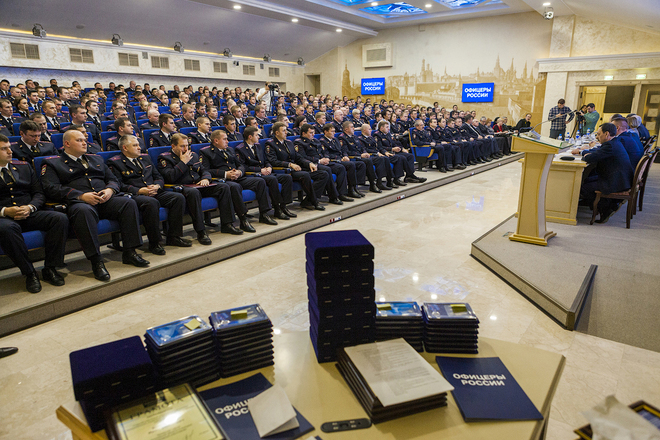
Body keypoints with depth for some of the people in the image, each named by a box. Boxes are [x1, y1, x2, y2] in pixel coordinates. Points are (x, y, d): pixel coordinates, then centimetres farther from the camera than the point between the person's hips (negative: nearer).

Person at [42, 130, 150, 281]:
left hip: (104, 200, 5)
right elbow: (51, 188, -3)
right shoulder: (52, 163, 13)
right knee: (84, 211, -40)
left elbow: (113, 180, 24)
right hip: (77, 202, -4)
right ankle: (96, 261, -37)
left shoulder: (96, 159, 30)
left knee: (129, 203, -23)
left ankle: (129, 252, -21)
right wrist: (81, 195, -16)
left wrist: (109, 190, -2)